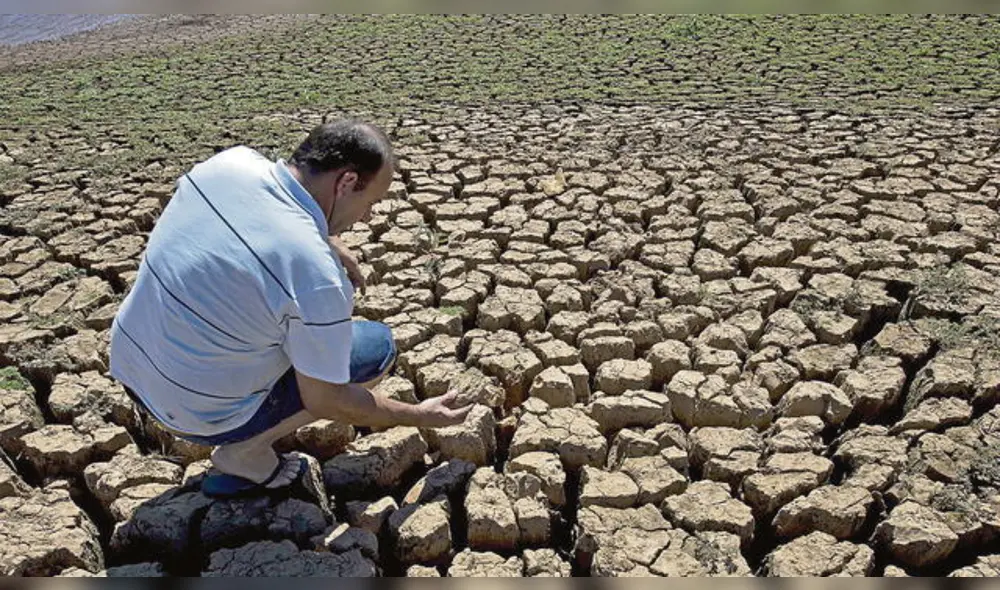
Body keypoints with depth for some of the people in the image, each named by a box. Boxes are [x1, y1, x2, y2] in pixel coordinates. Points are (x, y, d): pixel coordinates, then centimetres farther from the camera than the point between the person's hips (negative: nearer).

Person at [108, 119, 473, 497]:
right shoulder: (316, 275, -29)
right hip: (196, 416, -7)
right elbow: (325, 402, -16)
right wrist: (421, 417, -3)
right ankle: (245, 452, 2)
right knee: (377, 346, 1)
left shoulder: (232, 160, -10)